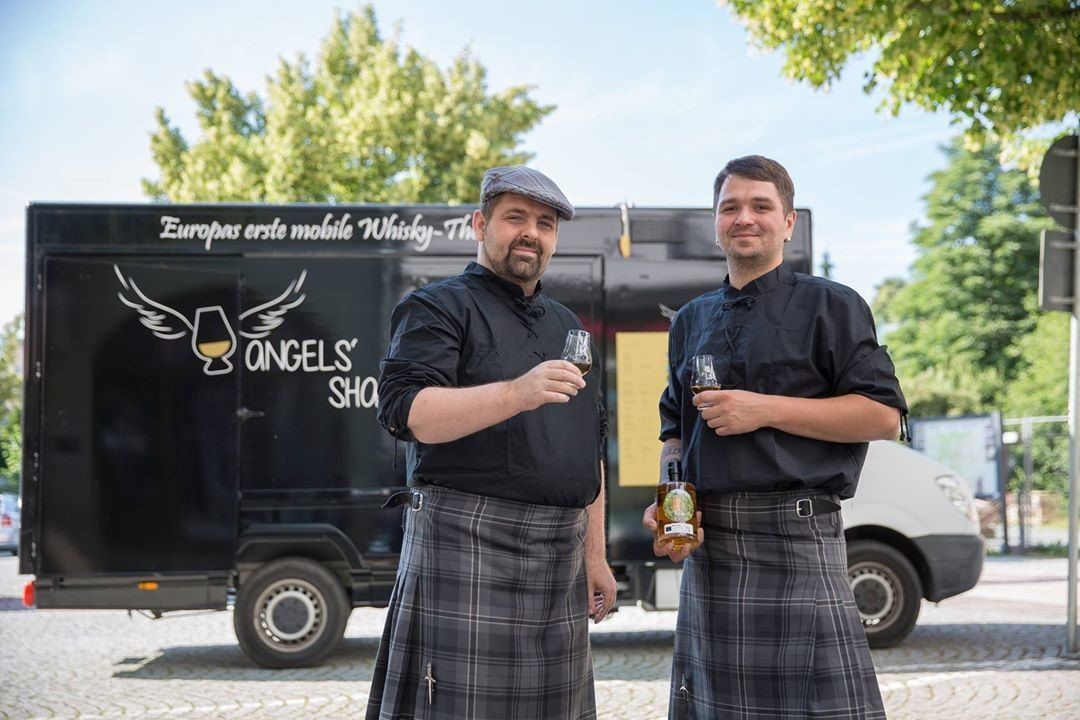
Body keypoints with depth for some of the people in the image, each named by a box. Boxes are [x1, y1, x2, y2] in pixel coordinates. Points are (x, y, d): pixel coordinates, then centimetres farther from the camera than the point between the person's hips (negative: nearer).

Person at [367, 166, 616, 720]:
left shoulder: (566, 326, 22)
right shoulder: (438, 308, 0)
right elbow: (405, 413, -16)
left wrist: (594, 555, 19)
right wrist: (516, 393, -28)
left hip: (559, 560, 7)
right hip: (467, 544, -7)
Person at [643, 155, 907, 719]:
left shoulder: (830, 305, 2)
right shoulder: (691, 322, 19)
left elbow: (884, 416, -6)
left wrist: (765, 409, -13)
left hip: (795, 533, -5)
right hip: (706, 540, 5)